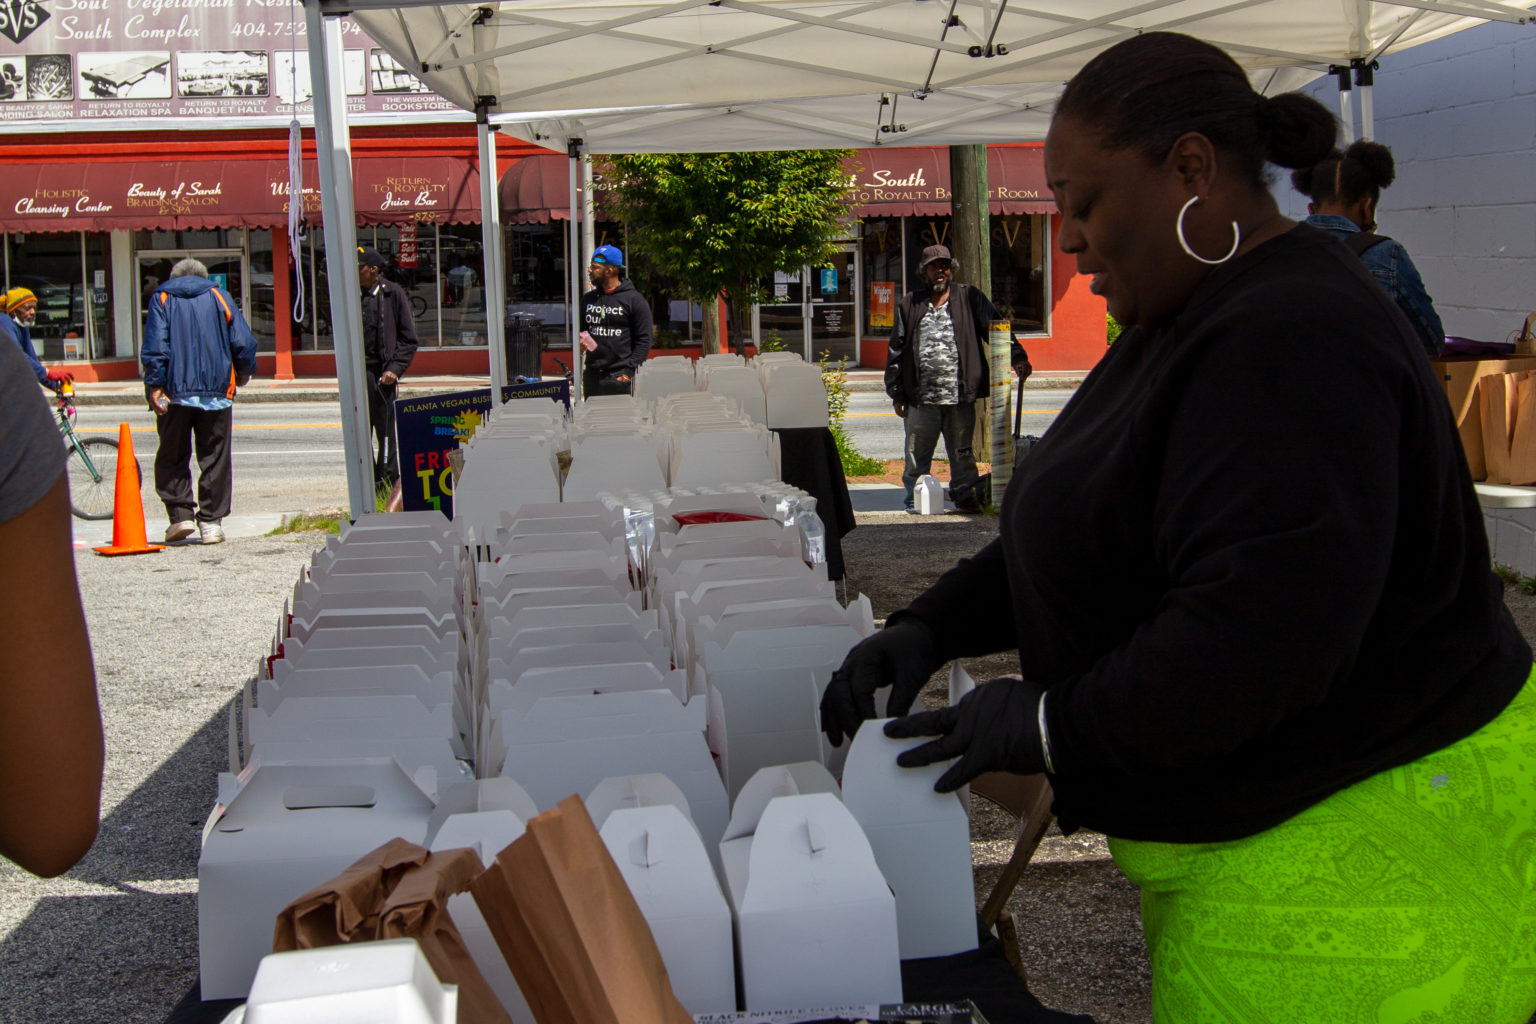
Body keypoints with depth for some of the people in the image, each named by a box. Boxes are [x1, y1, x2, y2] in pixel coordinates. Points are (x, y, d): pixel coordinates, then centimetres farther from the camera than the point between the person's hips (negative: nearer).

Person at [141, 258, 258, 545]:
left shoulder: (161, 299, 9)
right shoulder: (220, 297, 11)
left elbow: (155, 347, -6)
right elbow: (244, 344, 5)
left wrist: (154, 386, -9)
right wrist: (243, 374, 22)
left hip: (175, 392, -1)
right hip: (217, 392, 1)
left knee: (172, 457, 10)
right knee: (215, 458, 5)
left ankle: (180, 514, 0)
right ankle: (211, 522, 2)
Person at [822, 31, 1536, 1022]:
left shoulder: (1290, 342, -23)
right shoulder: (1185, 326, 13)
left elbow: (1258, 632, -31)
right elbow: (1080, 533, 16)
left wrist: (1048, 726, -20)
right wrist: (930, 628, 3)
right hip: (1236, 830, 10)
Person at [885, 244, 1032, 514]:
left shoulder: (970, 298, 9)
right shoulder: (909, 304, 11)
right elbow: (896, 351, 11)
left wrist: (1017, 356, -12)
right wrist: (897, 393, 6)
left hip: (960, 396, 0)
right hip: (921, 399, 0)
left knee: (962, 453, 9)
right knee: (917, 454, 5)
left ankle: (964, 496, 19)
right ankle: (915, 499, 17)